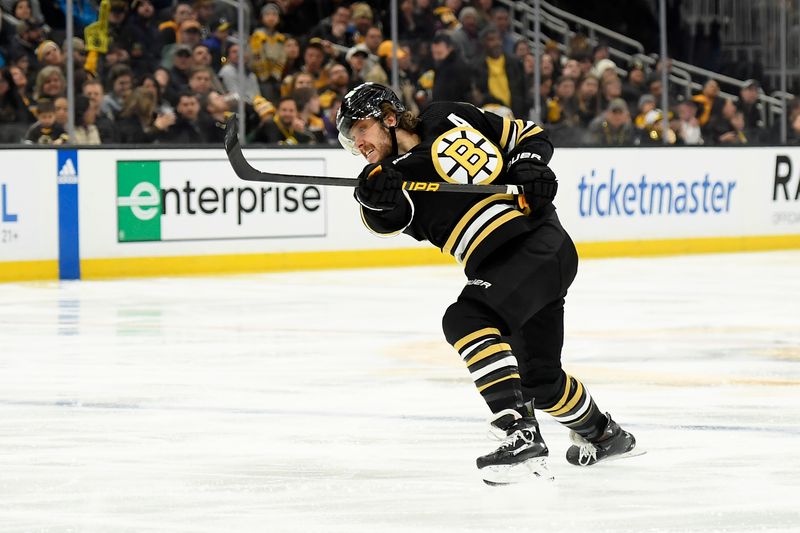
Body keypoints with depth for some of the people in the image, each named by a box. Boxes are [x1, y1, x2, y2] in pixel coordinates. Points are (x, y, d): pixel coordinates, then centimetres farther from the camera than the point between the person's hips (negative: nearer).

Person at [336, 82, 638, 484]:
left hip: (538, 243, -7)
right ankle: (601, 434, 46)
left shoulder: (449, 121, 1)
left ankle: (521, 436, -36)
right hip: (498, 270, 7)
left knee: (466, 319, -28)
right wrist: (375, 197, -36)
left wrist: (528, 165, -10)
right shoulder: (396, 176, 10)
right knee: (539, 378, 17)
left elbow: (530, 136, 9)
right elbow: (387, 219, -15)